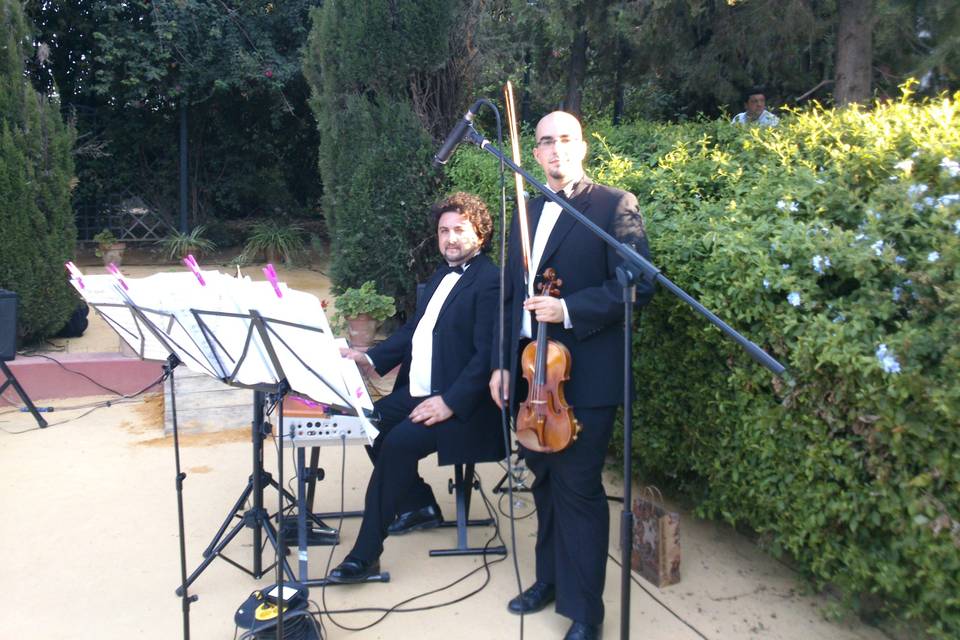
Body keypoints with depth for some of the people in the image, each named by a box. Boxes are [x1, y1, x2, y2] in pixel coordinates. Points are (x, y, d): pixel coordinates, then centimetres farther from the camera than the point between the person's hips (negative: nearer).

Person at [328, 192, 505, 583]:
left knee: (398, 442, -24)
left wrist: (450, 402, -26)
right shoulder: (443, 275, 17)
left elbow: (488, 354, -21)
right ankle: (421, 505, 18)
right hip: (418, 391, 10)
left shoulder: (491, 282, -13)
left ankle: (366, 555, -12)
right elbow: (415, 328, 18)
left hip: (459, 404, -10)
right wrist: (372, 359, 5)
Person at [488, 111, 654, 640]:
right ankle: (550, 578, 37)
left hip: (584, 376, -6)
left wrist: (568, 309, -22)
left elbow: (637, 285, -13)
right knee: (545, 481, 18)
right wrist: (502, 362, 10)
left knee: (578, 490, 1)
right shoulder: (526, 212, 13)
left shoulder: (613, 205, -6)